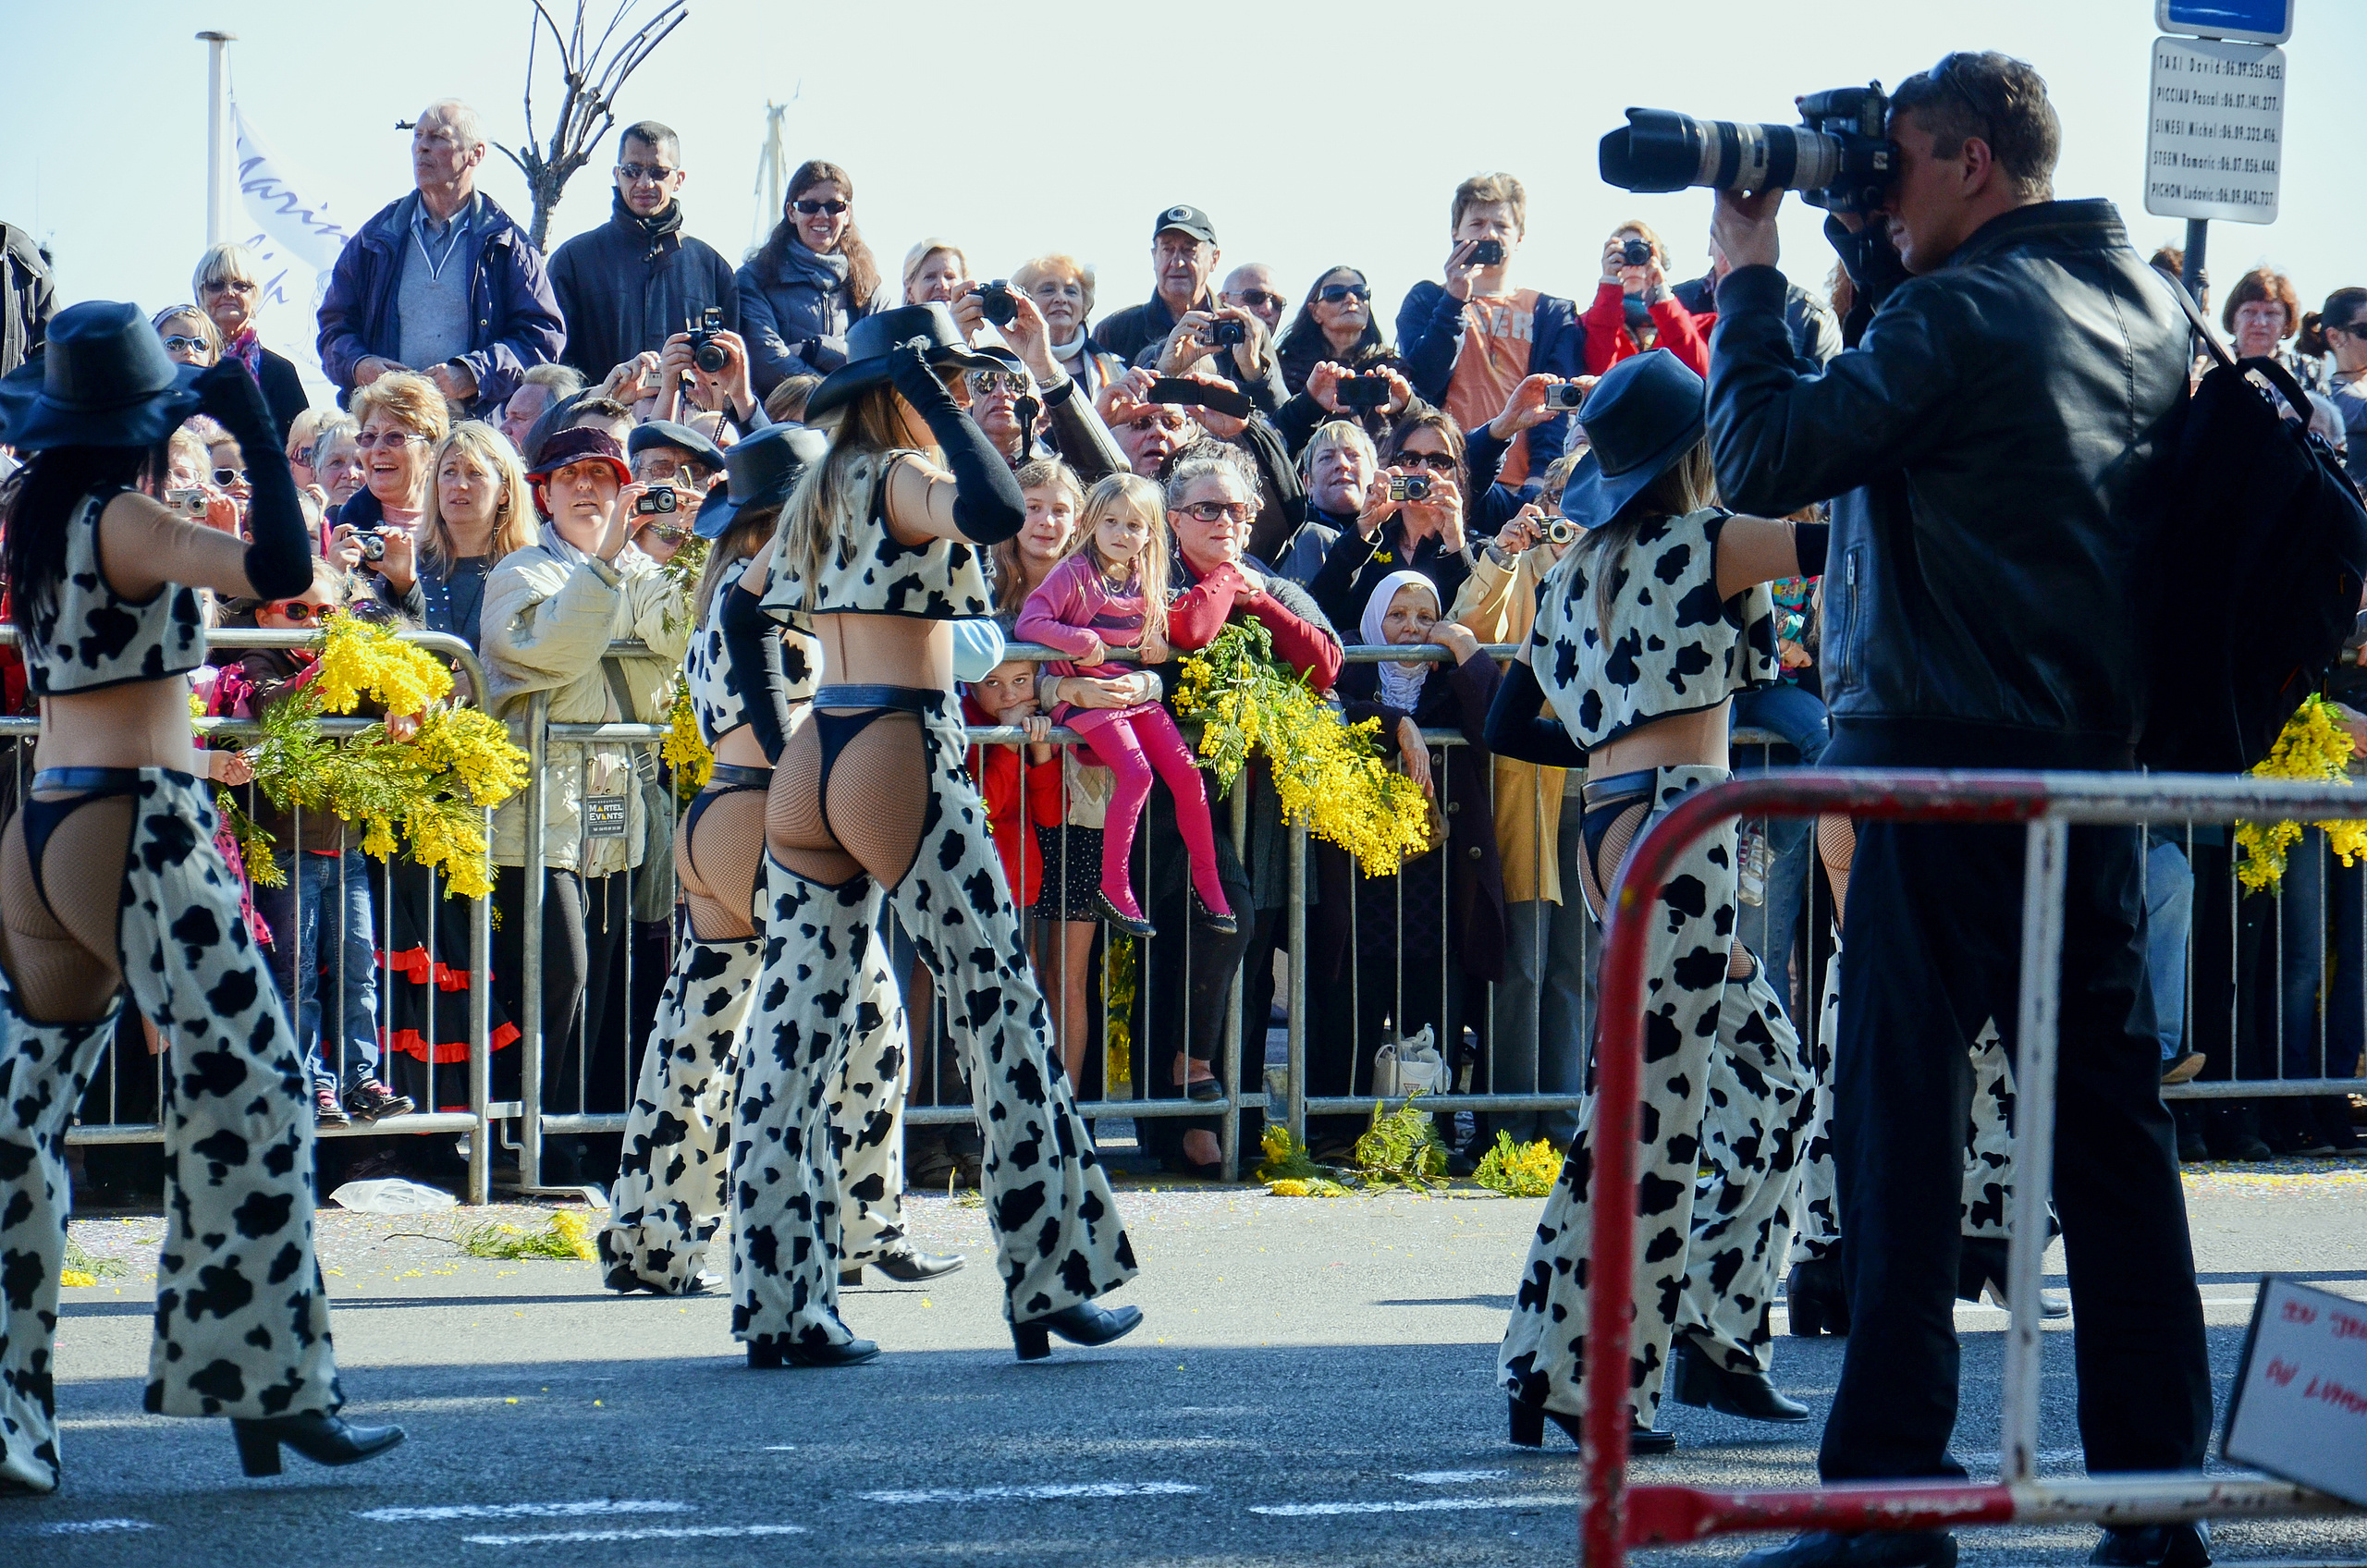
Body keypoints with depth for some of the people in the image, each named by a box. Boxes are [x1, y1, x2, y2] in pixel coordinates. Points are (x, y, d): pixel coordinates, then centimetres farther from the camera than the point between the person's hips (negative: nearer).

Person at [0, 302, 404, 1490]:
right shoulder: (123, 520, -11)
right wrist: (255, 430, -14)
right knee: (249, 1095, -1)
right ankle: (273, 1391, 0)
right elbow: (278, 570, -24)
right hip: (137, 826, -8)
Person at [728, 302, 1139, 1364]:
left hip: (811, 765, 8)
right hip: (902, 759, -8)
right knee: (1002, 1012, 2)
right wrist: (931, 399, -19)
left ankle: (778, 1304, 4)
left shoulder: (818, 494, 15)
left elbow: (742, 610, 23)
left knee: (797, 1023, 5)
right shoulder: (901, 479, -10)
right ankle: (1050, 1287, 6)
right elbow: (998, 512, -30)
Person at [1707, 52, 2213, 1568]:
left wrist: (1750, 273, -3)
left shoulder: (1958, 315, -12)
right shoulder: (2147, 306, 12)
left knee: (1900, 1119, -2)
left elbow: (1766, 457, -13)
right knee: (2113, 1128, 9)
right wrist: (1876, 255, 18)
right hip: (2100, 763, 7)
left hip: (1948, 771, -7)